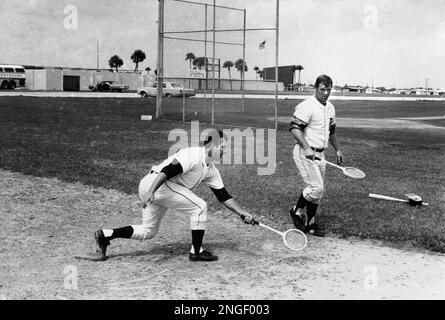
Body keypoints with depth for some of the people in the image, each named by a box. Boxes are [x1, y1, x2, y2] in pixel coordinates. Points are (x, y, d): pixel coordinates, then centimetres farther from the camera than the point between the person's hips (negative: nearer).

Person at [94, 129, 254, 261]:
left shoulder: (211, 170, 15)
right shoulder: (193, 155, -15)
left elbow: (223, 196, 16)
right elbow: (167, 171, -28)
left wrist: (242, 212, 7)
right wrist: (151, 192, -39)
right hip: (155, 183, -10)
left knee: (148, 231, 13)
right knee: (199, 207, -10)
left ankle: (105, 235, 11)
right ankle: (196, 251, -2)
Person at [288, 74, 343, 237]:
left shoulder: (330, 108, 14)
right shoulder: (306, 106, -14)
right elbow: (294, 128, -21)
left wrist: (337, 149, 26)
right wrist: (307, 148, -29)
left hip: (320, 154, 8)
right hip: (305, 153, -8)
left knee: (318, 190, 9)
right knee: (316, 187, -14)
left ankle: (310, 223, 20)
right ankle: (297, 211, 8)